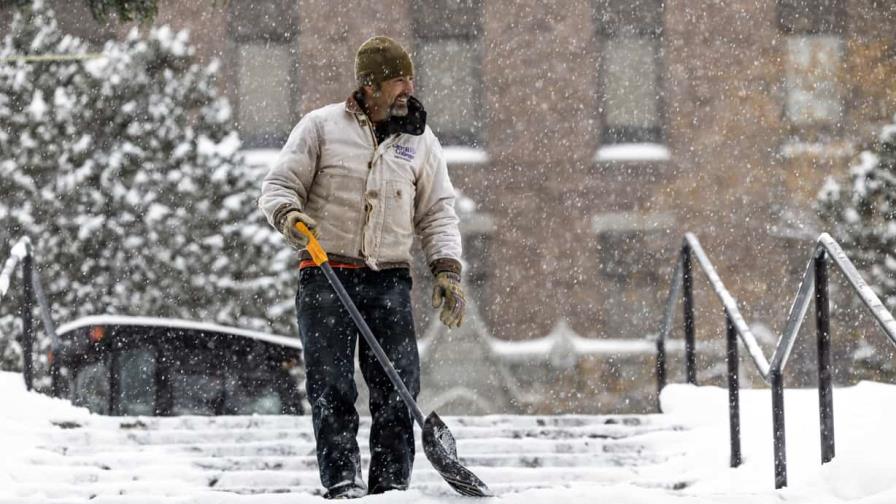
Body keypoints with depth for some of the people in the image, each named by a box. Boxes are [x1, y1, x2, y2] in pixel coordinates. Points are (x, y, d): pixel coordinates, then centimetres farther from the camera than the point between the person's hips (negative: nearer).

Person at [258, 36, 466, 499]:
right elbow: (279, 185, 5)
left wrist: (446, 270, -1)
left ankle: (391, 484, -1)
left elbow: (437, 214, 13)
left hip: (389, 279, 2)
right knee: (330, 386, -8)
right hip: (326, 274, -2)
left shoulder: (420, 141, 12)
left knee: (397, 386, -5)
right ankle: (341, 480, -7)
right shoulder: (322, 126, 4)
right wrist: (288, 215, -18)